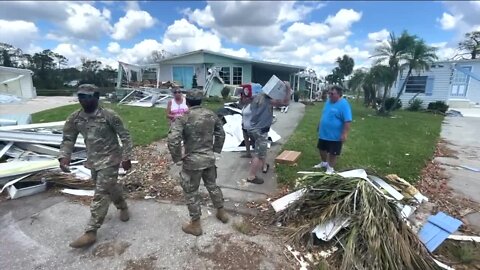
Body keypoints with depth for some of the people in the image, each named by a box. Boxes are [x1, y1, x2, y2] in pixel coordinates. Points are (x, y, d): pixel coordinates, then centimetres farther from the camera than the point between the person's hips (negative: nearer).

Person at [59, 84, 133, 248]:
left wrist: (126, 157, -13)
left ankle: (91, 232, 4)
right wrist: (63, 157, -12)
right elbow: (68, 139, 5)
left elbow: (125, 136, -12)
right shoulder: (74, 118, -2)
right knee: (110, 187, 20)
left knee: (101, 194, -4)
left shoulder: (109, 116, -17)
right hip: (92, 160, 6)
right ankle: (123, 207, 45)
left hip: (109, 160, -6)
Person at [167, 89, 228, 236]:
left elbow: (172, 140, -26)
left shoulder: (183, 118, -16)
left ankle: (195, 224, 25)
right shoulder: (211, 114, 1)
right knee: (212, 184, 25)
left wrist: (177, 159, -13)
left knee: (191, 192, 12)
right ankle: (221, 212, 42)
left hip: (192, 161, -5)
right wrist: (216, 150, 19)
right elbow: (221, 134, 10)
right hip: (209, 158, 6)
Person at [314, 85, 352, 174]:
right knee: (322, 149, 21)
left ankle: (330, 168, 25)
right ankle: (324, 162, 43)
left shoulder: (344, 104, -21)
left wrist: (344, 134, -25)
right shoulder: (328, 101, 4)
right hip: (323, 133, 8)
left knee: (333, 153, 7)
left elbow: (347, 121, -23)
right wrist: (319, 125, 21)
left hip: (335, 135, -8)